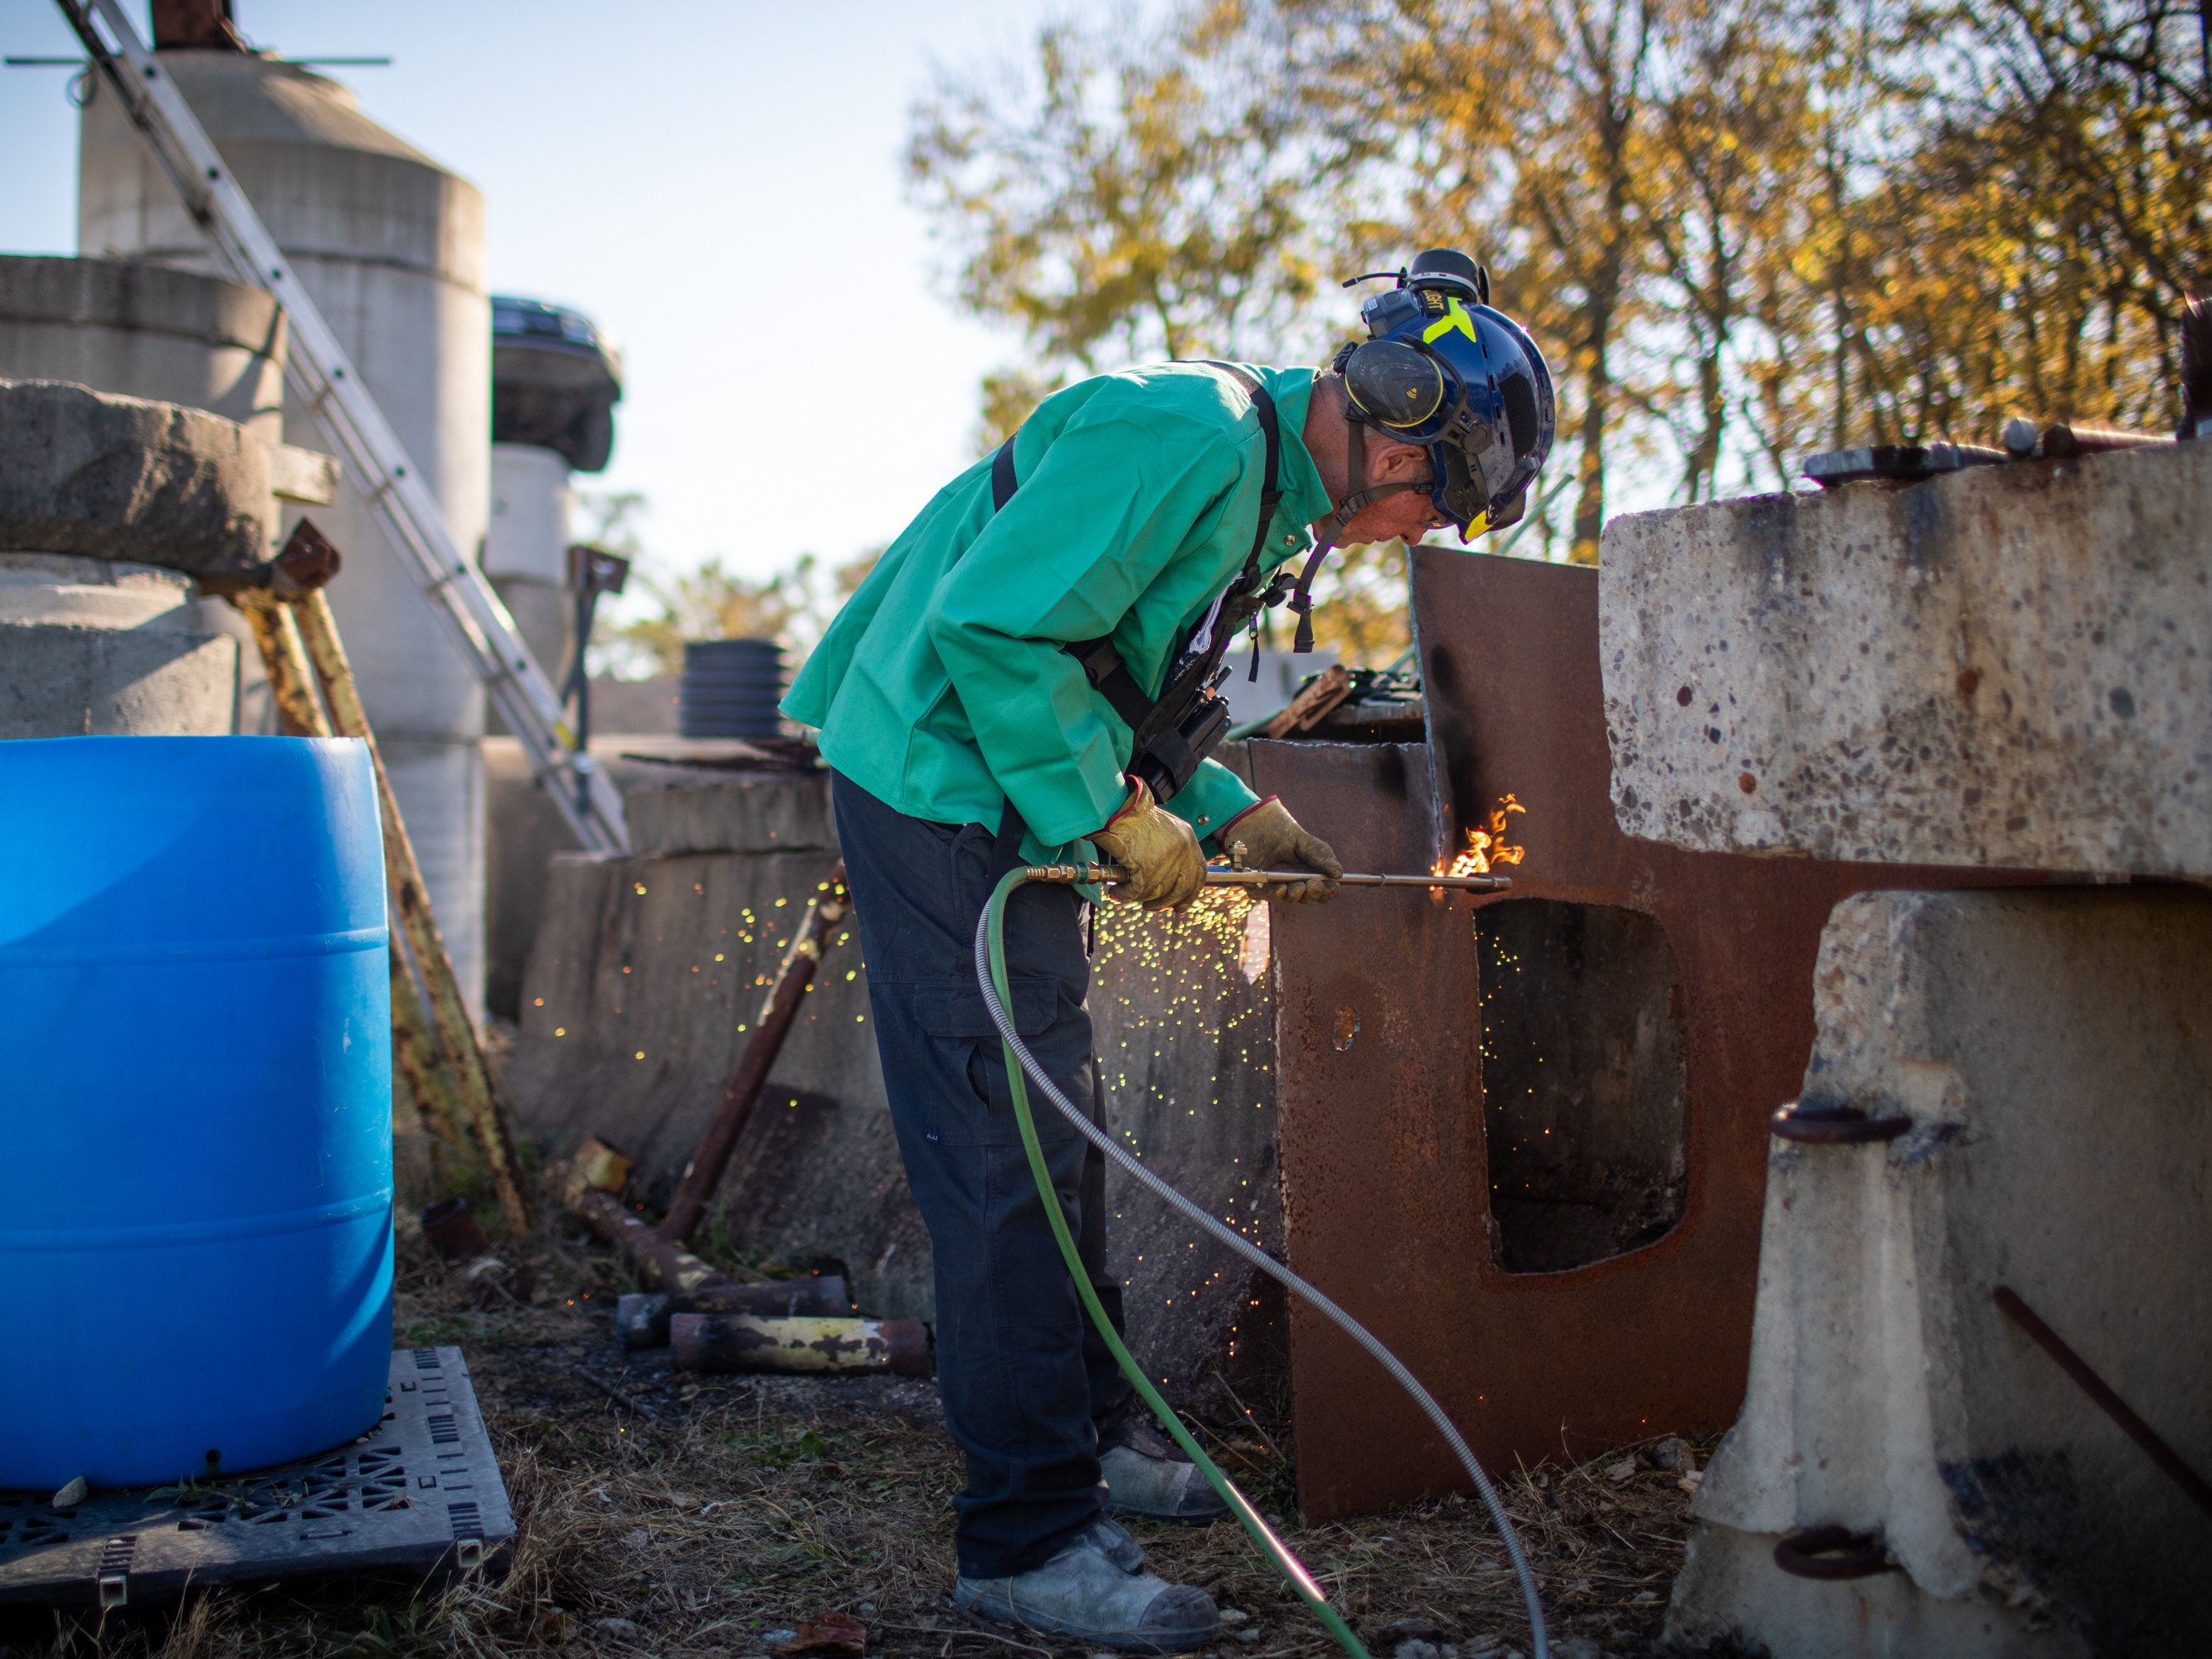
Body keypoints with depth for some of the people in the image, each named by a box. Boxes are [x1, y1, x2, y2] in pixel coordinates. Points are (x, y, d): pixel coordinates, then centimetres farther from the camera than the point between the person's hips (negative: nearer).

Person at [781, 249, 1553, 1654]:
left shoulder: (1264, 479, 14)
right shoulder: (1191, 441, -20)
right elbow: (994, 627, -25)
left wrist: (1231, 813, 12)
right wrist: (1120, 813, -19)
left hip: (1016, 807, 10)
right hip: (940, 791, -10)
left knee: (1062, 1132, 16)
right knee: (1006, 1158, -8)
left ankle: (1088, 1434, 31)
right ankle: (1029, 1539, 0)